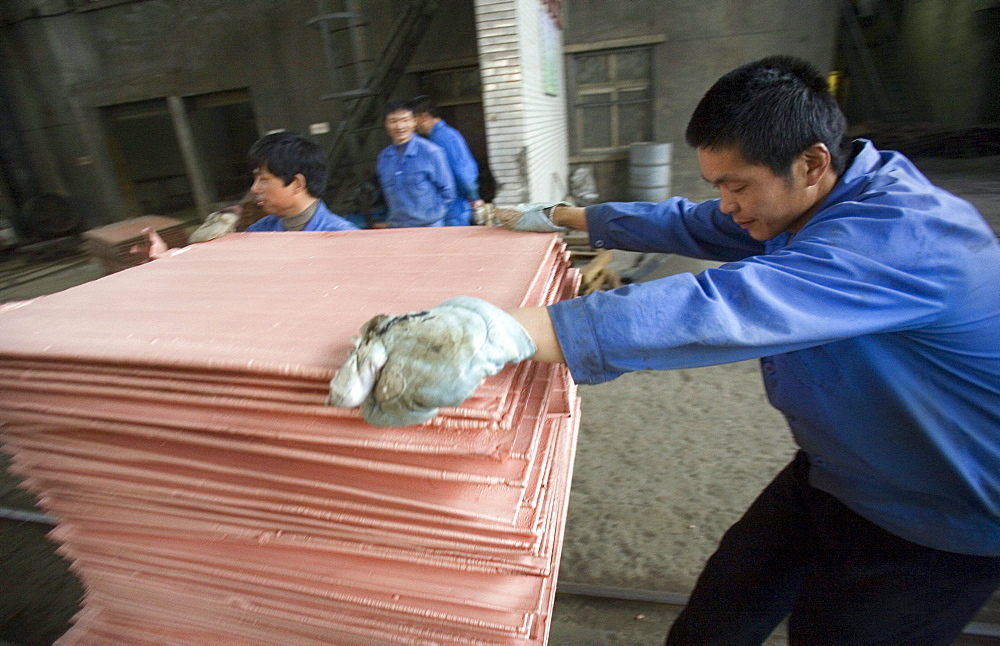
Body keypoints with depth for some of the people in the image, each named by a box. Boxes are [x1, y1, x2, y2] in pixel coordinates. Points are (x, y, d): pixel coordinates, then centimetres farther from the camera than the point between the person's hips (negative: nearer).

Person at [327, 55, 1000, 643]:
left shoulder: (903, 231, -34)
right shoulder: (803, 203, -5)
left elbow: (727, 305, -50)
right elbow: (685, 223, 4)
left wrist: (509, 333, -58)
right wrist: (560, 216, 10)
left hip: (940, 523, -7)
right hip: (837, 473, 7)